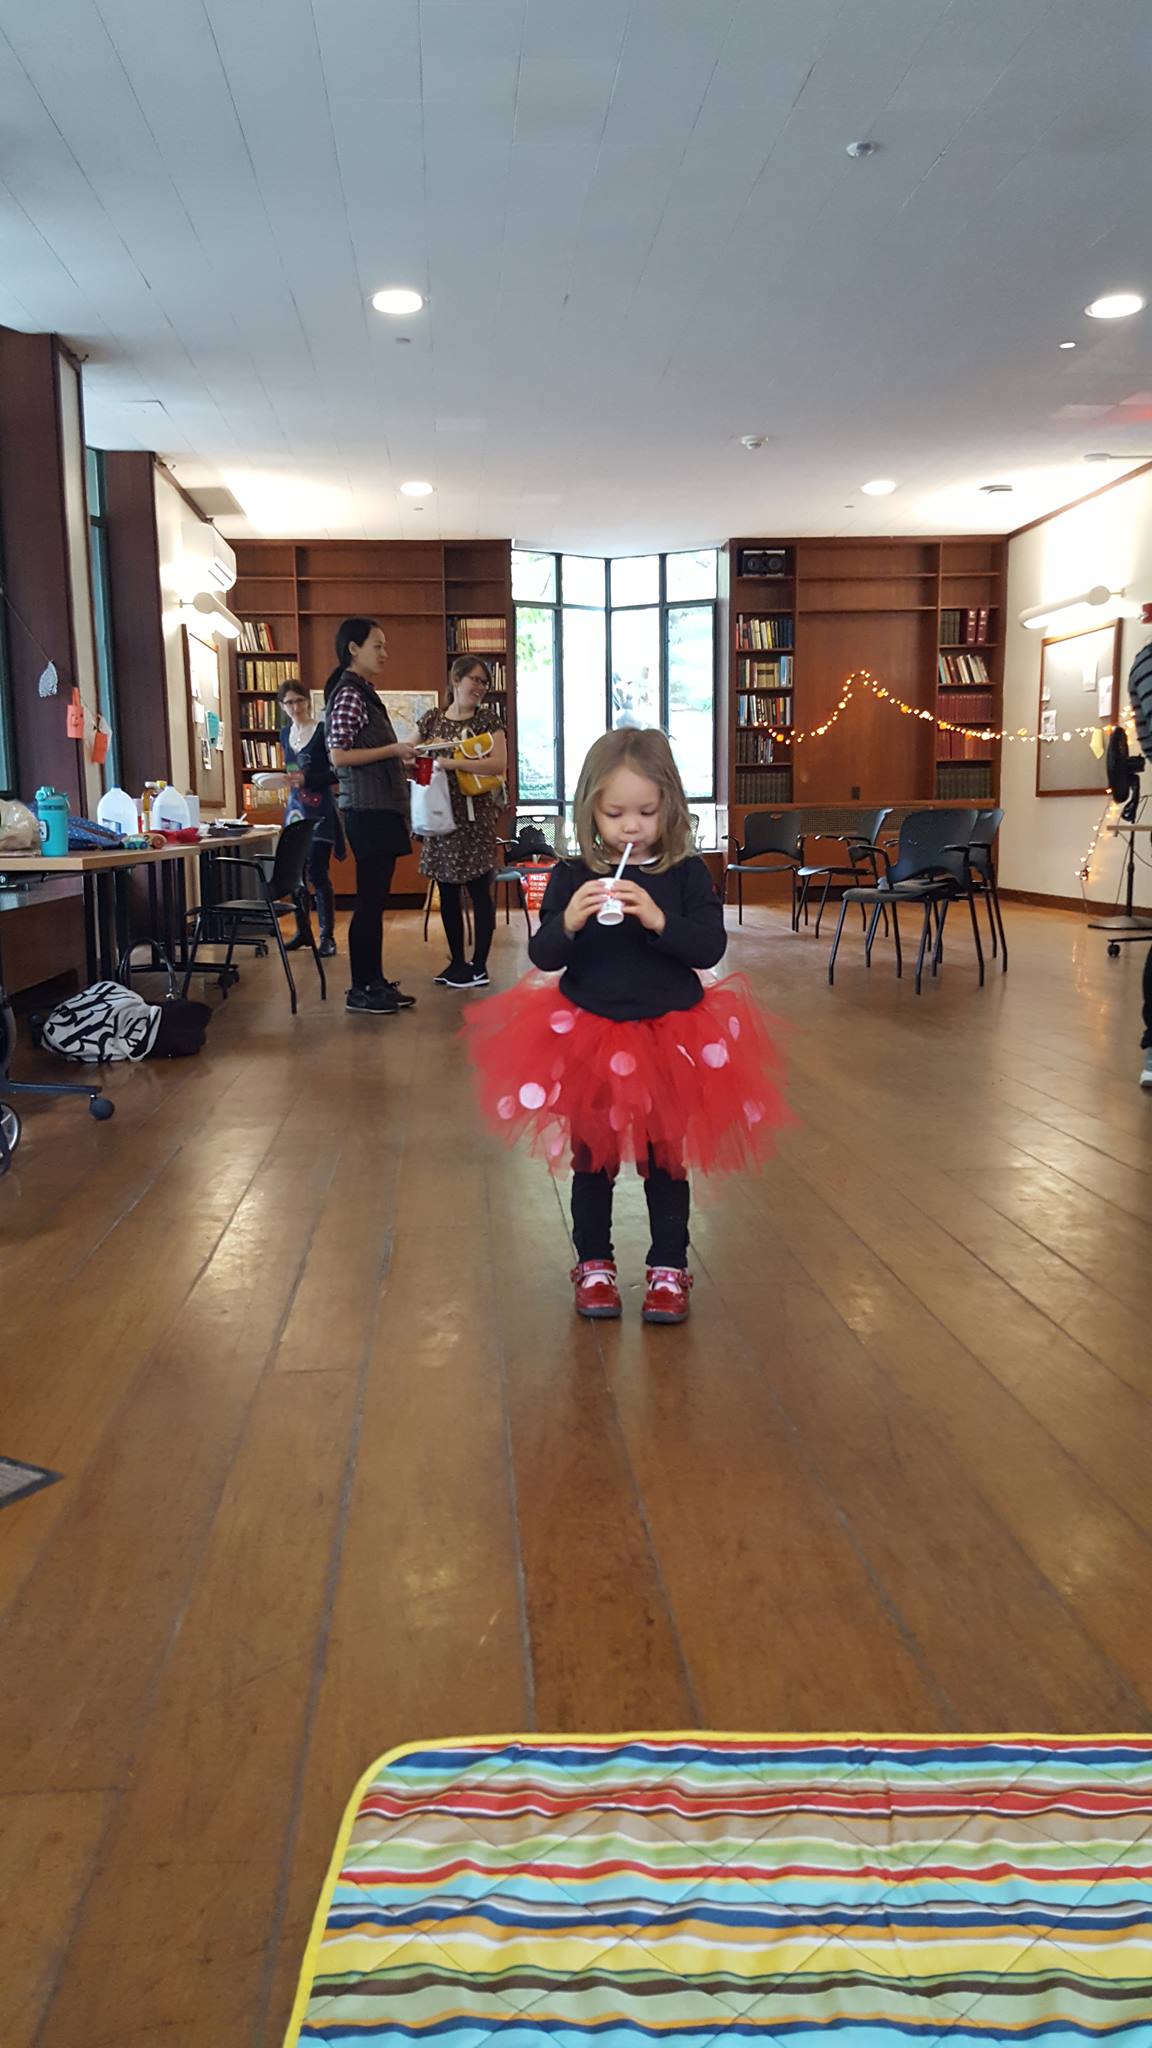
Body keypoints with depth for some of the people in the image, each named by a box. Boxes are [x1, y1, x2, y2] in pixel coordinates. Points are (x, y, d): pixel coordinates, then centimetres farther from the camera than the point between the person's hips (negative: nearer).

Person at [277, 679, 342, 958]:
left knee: (317, 873, -9)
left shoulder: (322, 731, -9)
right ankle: (303, 932, 17)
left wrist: (306, 780, -21)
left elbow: (336, 773, -12)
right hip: (295, 806, 6)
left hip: (319, 808, -6)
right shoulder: (285, 733, 12)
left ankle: (327, 936, -2)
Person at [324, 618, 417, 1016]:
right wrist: (393, 750, -17)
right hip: (366, 809, -10)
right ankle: (359, 991, 2)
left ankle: (375, 982, 19)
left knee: (375, 899, 12)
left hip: (380, 808, 10)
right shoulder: (348, 694, -12)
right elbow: (339, 756, -19)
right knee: (369, 901, -5)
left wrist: (399, 755, 14)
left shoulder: (364, 692, 18)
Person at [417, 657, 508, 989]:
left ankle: (479, 966, 4)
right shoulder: (431, 720, 10)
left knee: (479, 890, -2)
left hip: (474, 814, -4)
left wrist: (452, 762, -22)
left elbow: (498, 764, -14)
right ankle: (457, 961, 20)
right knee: (447, 892, 9)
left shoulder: (488, 719, 0)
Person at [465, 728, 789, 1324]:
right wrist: (568, 923, -26)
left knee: (665, 1158, 11)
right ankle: (594, 1266, 29)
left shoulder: (686, 874, -5)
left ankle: (669, 1269, 24)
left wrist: (659, 920, -29)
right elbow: (542, 956, -6)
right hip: (585, 1040, 1)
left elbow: (711, 946, -13)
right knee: (592, 1159, 13)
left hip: (669, 1040, -1)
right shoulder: (571, 877, -4)